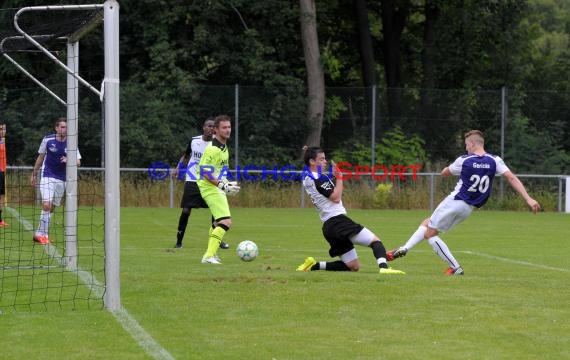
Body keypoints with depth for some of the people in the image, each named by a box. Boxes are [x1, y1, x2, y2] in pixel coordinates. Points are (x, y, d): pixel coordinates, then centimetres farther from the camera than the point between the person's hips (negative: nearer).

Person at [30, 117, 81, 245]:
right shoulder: (48, 140, -5)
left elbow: (78, 162, -8)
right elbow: (41, 157, 8)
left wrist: (69, 160, -30)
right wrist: (34, 174, 13)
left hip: (61, 179, 2)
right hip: (47, 177, -2)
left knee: (52, 208, 7)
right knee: (46, 205, -17)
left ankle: (41, 233, 19)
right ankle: (42, 233, -12)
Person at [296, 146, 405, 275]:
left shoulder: (307, 179, 16)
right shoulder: (318, 180, -11)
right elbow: (336, 197, -14)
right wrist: (338, 176, -5)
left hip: (328, 226, 9)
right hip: (338, 221, -9)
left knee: (353, 266, 11)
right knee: (375, 241, -13)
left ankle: (314, 265, 5)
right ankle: (383, 267, -39)